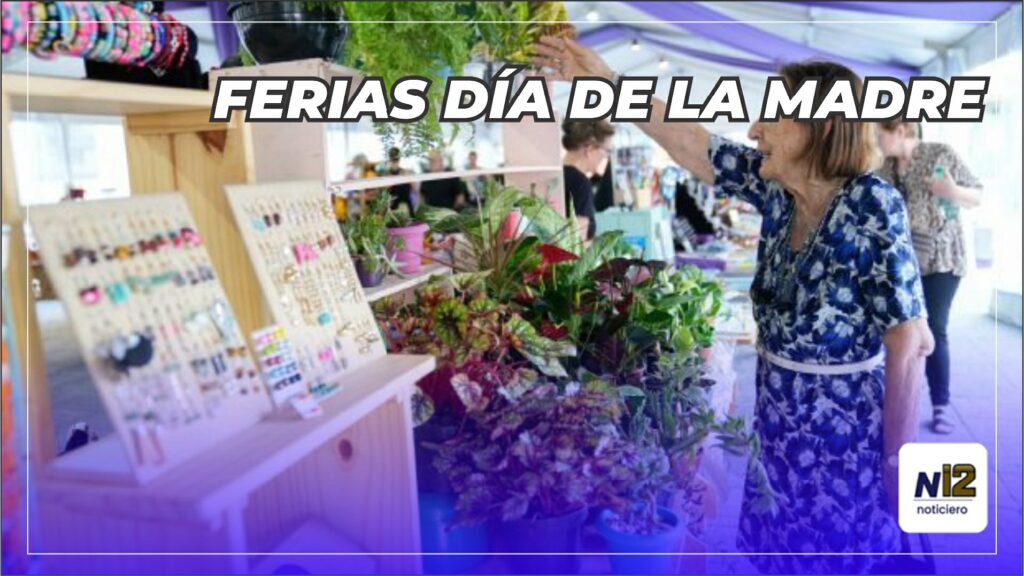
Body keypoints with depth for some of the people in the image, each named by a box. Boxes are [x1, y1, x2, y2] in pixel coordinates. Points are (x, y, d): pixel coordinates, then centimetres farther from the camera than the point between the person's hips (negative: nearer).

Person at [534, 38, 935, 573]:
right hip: (776, 419, 6)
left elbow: (907, 346, -21)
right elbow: (687, 141, -2)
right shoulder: (776, 189, -5)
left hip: (847, 432, -6)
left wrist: (898, 461, -18)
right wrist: (604, 80, -5)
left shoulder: (871, 205, -22)